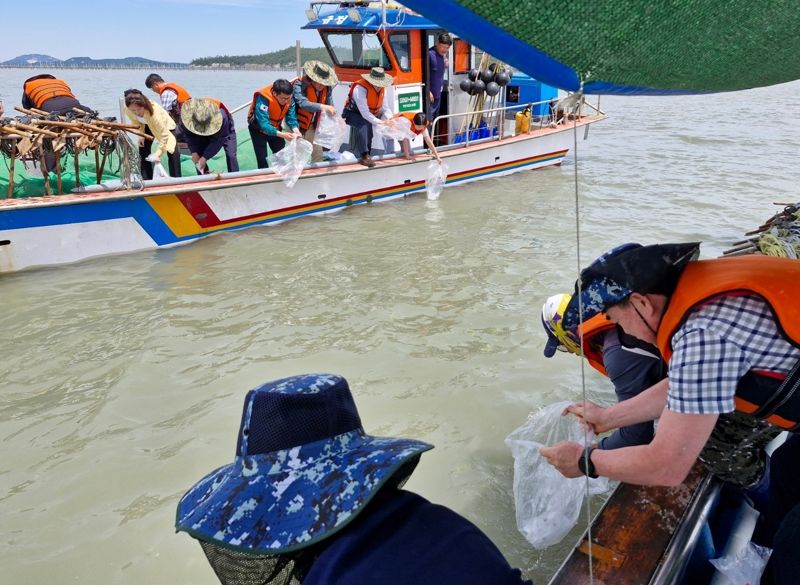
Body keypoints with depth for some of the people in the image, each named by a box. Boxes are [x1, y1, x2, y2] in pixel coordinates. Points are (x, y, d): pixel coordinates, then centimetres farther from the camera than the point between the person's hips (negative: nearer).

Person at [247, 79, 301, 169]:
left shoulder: (289, 98, -22)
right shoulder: (263, 99, -38)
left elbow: (291, 117, -16)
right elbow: (264, 124, -43)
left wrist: (296, 130, -38)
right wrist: (282, 135, -53)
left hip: (275, 128, 5)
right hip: (258, 128, -5)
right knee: (262, 159, -4)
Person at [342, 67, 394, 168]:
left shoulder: (382, 88, -7)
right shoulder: (360, 88, -29)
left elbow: (385, 107, -4)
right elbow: (365, 113, -35)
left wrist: (390, 119, -24)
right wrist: (380, 122, -41)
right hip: (352, 114, -8)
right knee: (365, 124, -35)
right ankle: (364, 156, -39)